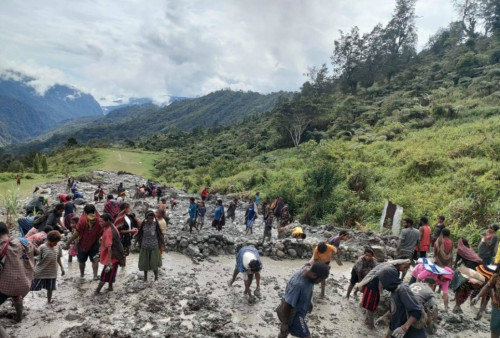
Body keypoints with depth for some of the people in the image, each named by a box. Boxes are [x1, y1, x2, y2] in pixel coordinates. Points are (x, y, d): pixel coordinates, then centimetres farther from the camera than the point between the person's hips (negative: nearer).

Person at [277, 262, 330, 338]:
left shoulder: (308, 270, -13)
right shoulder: (298, 284, -39)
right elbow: (285, 305, -30)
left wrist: (309, 302, 21)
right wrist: (284, 323, -19)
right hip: (293, 315, -8)